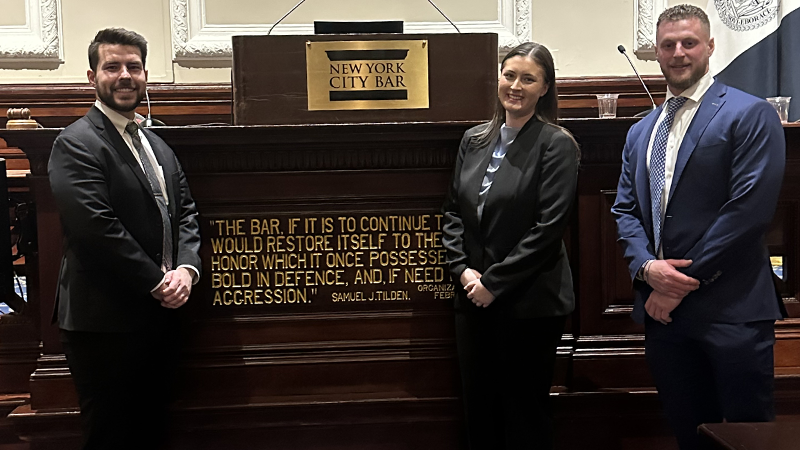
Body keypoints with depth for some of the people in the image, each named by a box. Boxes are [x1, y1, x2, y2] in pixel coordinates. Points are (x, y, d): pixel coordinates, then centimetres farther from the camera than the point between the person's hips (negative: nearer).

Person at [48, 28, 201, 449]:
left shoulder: (156, 145, 15)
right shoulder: (76, 144, -11)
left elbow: (185, 211, 11)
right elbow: (97, 229, -21)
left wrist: (186, 268, -7)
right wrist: (157, 284, -16)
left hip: (158, 316, 8)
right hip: (104, 323, -7)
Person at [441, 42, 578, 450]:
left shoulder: (556, 145, -8)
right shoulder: (474, 140, 8)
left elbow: (548, 227, -14)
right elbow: (452, 211, 9)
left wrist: (494, 283, -14)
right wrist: (463, 270, -5)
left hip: (530, 303, -5)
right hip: (474, 299, 5)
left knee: (524, 415, 9)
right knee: (478, 411, 15)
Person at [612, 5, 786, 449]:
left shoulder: (751, 115, -3)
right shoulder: (641, 131, 17)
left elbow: (750, 208, -13)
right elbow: (625, 209, 12)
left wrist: (686, 282, -13)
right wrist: (646, 266, -7)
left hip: (732, 310, -5)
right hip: (663, 307, 6)